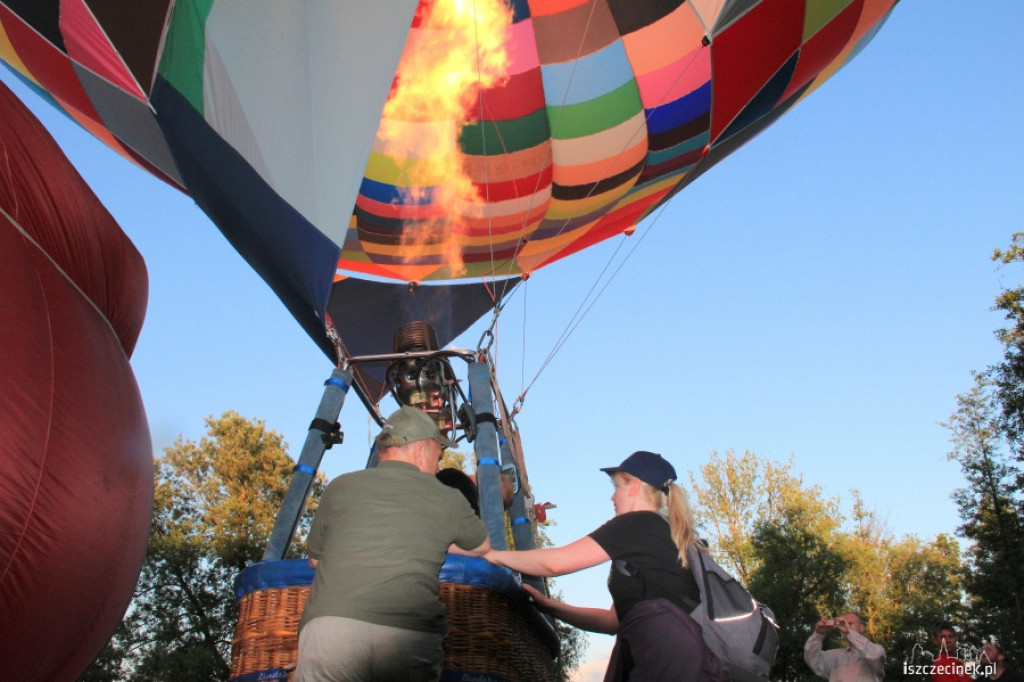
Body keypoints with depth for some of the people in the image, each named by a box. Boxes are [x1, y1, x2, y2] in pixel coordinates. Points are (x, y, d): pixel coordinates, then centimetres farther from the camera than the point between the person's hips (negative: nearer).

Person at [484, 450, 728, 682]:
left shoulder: (637, 524, 0)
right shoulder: (667, 536, 26)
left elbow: (555, 563, -5)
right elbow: (616, 619, 27)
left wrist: (494, 555, 11)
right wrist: (548, 606, 24)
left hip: (665, 654, -9)